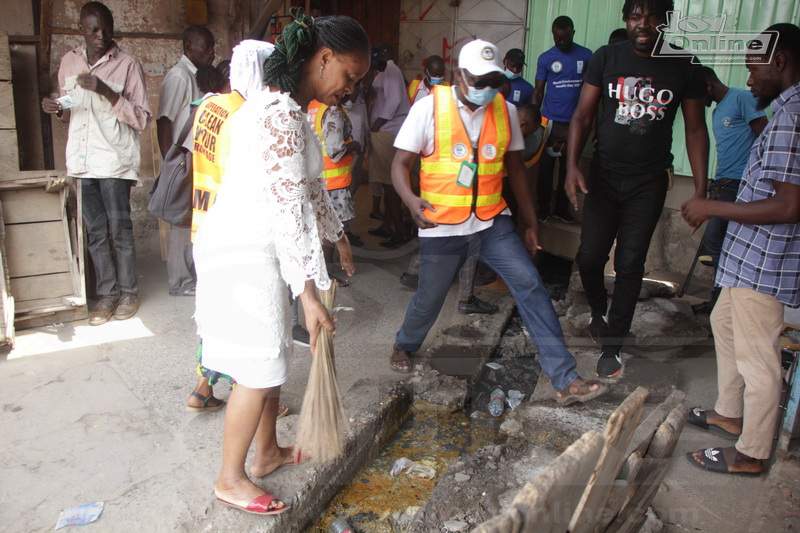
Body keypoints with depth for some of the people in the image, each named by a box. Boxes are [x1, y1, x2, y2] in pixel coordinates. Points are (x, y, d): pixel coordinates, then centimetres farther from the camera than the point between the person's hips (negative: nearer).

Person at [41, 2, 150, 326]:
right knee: (95, 232, 7)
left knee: (119, 229, -1)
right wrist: (57, 109, 1)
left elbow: (142, 118, -7)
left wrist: (108, 92, -18)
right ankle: (107, 294, 16)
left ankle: (128, 292, 13)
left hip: (115, 159, -5)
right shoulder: (69, 62, 13)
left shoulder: (127, 65, -3)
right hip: (81, 159, 5)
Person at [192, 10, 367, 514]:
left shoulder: (288, 108, 11)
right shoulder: (281, 116, -23)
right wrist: (310, 294, -26)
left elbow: (308, 185, 22)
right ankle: (231, 479, 20)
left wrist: (338, 235, 33)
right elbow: (287, 211, -27)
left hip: (257, 248, 10)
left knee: (272, 355, 20)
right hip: (243, 255, -10)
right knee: (259, 369, 2)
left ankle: (268, 450, 38)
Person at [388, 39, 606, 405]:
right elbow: (400, 164, -7)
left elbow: (514, 167, 13)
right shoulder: (430, 107, -9)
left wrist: (530, 222, 14)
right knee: (429, 300, 11)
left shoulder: (505, 111, 3)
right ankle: (404, 346, 45)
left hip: (492, 223, 3)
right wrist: (411, 200, -29)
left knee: (531, 287, -9)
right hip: (442, 228, -3)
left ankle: (565, 381, -5)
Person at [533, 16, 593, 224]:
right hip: (550, 121, -1)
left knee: (568, 168, 8)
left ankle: (562, 209, 19)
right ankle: (542, 208, 15)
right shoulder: (546, 58, 1)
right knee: (546, 167, 4)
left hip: (574, 123, 1)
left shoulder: (586, 56, 3)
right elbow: (538, 91, 3)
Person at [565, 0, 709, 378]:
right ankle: (598, 310, 33)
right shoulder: (606, 58, -2)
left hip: (649, 181, 0)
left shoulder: (684, 67, -2)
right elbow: (583, 115, -3)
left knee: (630, 264, 1)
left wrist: (701, 190, -5)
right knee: (590, 256, 0)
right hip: (604, 175, 1)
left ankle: (611, 345, 15)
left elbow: (695, 129, 1)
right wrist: (572, 166, -17)